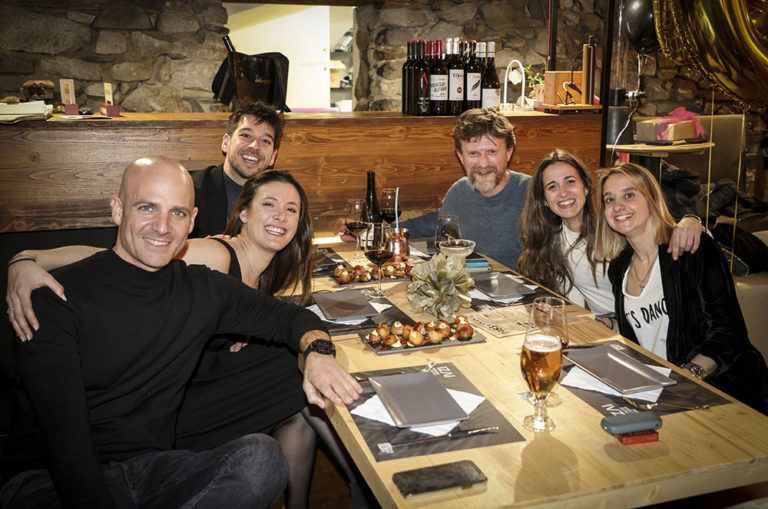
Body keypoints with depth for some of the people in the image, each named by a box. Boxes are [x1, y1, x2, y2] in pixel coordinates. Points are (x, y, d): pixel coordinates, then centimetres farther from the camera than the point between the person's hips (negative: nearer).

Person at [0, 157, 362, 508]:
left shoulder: (203, 290, 7)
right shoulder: (57, 296, -8)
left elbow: (290, 317, 17)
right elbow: (63, 433, -16)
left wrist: (317, 351, -6)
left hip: (152, 466, 5)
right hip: (50, 478, -4)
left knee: (261, 457, -25)